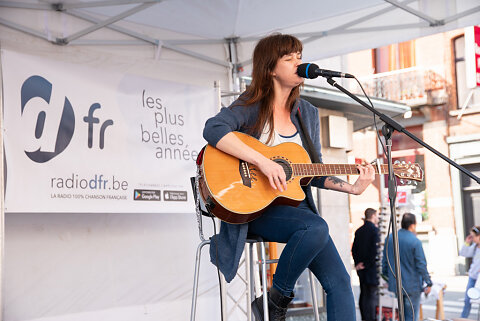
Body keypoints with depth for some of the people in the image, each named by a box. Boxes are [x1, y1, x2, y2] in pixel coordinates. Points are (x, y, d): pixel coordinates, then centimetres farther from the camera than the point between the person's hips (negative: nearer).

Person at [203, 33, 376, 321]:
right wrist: (263, 161, -29)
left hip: (295, 206, 6)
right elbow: (213, 129, -23)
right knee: (317, 227, -33)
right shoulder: (252, 106, -2)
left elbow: (316, 174, 15)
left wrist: (353, 187, -1)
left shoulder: (308, 114, 14)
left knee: (339, 280, -9)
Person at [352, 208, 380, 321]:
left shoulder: (359, 231, 11)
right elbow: (375, 249, -18)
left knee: (363, 295, 13)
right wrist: (367, 264, -10)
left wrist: (358, 263, 5)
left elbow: (354, 249, 10)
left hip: (361, 268, 8)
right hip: (371, 269, -7)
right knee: (372, 296, -6)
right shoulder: (374, 230, -11)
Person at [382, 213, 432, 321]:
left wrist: (387, 277, 21)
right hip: (412, 286, -5)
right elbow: (421, 265, -13)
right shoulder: (415, 242, -15)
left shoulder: (390, 239, 3)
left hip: (394, 285, 5)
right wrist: (428, 283, -3)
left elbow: (384, 262, 10)